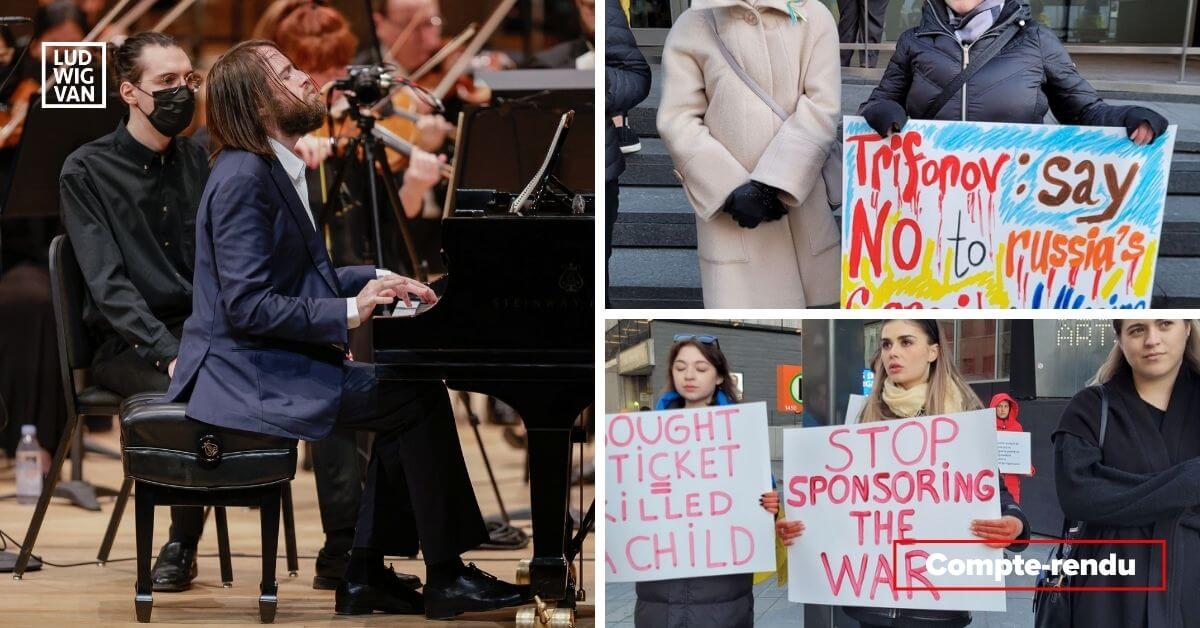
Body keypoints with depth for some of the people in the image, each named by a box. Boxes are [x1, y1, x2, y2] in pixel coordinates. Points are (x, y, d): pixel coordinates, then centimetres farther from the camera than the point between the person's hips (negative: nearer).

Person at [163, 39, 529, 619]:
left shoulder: (271, 171, 13)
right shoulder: (243, 177, -19)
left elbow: (298, 278, 24)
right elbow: (247, 305, -24)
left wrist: (376, 281, 11)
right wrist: (347, 312, -24)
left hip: (263, 366, 10)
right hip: (246, 376, -10)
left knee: (412, 397, 7)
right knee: (420, 399, -11)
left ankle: (366, 575, 7)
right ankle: (445, 579, -5)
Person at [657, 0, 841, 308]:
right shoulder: (691, 28, 6)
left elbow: (823, 107, -4)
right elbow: (678, 120, -1)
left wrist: (773, 185, -17)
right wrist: (732, 191, -14)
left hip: (802, 203, 1)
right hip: (730, 212, -1)